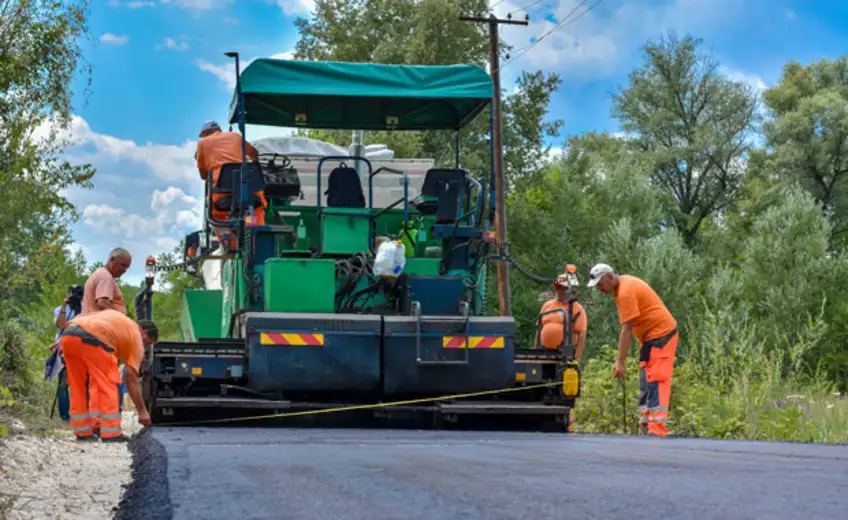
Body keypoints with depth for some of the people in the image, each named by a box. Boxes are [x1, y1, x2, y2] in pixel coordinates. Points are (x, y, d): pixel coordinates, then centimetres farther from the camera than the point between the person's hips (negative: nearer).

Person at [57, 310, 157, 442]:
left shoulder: (114, 317, 36)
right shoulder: (136, 338, 17)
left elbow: (80, 318, 26)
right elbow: (132, 381, 13)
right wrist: (142, 411, 17)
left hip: (68, 333, 7)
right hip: (91, 337, -7)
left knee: (77, 385, 17)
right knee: (108, 384, 6)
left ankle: (82, 431, 21)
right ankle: (111, 433, 2)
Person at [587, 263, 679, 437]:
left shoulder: (626, 292, -22)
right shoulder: (623, 283, 8)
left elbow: (626, 330, -25)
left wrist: (620, 362, -25)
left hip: (660, 334, -11)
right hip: (652, 335, 11)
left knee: (656, 382, -17)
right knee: (646, 383, 12)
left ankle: (657, 429, -23)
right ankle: (646, 426, 16)